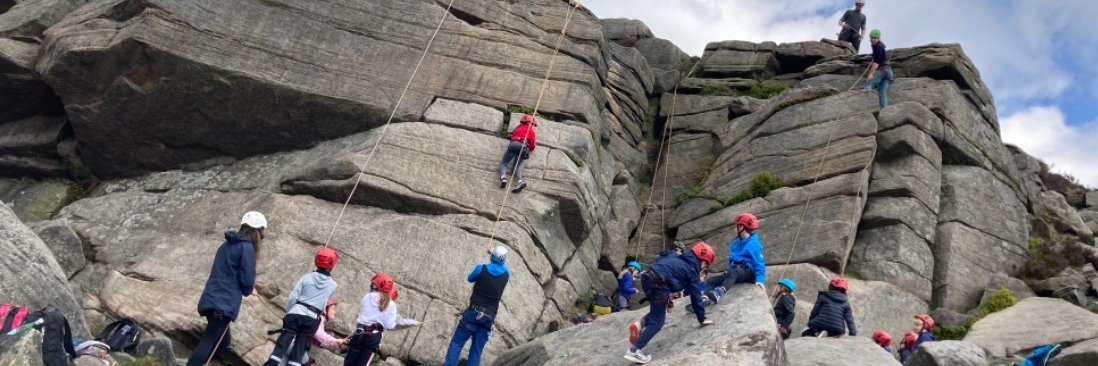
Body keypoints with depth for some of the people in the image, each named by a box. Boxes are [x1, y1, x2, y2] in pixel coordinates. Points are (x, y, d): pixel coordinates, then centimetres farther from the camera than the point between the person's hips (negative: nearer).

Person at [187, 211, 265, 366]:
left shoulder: (226, 245, 17)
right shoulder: (247, 247, -8)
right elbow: (247, 280, -12)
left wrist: (245, 288, 16)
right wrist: (247, 291, 10)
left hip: (211, 300, 9)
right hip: (224, 304, -9)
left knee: (223, 340, 19)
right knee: (209, 344, -11)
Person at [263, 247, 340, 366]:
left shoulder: (306, 277, 4)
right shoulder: (332, 285, 6)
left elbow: (292, 298, 1)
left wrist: (288, 313, 14)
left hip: (295, 313, 0)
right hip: (312, 320, 0)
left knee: (281, 345, 0)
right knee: (298, 350, 6)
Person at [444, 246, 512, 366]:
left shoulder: (481, 268, -5)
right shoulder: (506, 274, 4)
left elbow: (470, 278, 16)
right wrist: (495, 255, 45)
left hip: (474, 311, -2)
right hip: (489, 317, 3)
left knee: (457, 342, 0)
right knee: (476, 349, 5)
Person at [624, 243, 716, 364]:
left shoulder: (678, 259, 30)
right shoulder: (692, 270, 10)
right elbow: (695, 296, 10)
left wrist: (667, 297, 31)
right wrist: (702, 318, 20)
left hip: (647, 277, 8)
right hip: (658, 283, -8)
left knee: (657, 311, 27)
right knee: (657, 321, 2)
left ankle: (640, 325, 4)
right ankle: (634, 351, -5)